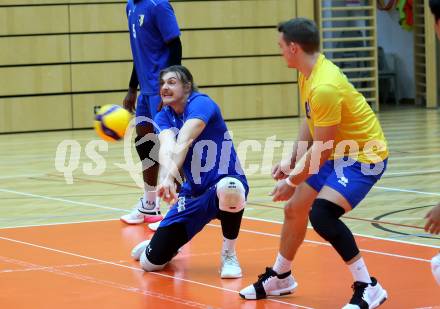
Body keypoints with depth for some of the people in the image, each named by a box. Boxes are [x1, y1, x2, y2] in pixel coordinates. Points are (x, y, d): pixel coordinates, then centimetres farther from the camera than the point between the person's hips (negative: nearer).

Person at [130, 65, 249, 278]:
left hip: (225, 182, -5)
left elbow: (183, 143, -32)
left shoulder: (201, 103, -14)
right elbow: (167, 146, -22)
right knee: (151, 262, -6)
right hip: (193, 195, 5)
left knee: (228, 188, -44)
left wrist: (171, 177, -48)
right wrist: (167, 175, -44)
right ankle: (156, 242, 34)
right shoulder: (163, 117, 2)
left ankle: (229, 254, -17)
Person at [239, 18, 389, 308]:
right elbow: (310, 121, 15)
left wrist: (292, 182, -14)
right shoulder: (309, 74, 0)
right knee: (294, 209, 17)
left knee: (321, 213, -28)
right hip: (337, 152, 10)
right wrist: (293, 160, 6)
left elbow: (322, 151, -25)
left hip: (364, 155, -10)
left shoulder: (324, 87, -30)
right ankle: (280, 277, 39)